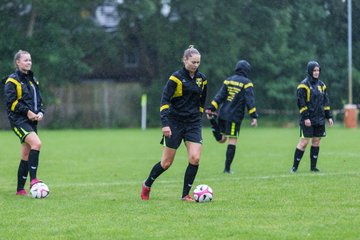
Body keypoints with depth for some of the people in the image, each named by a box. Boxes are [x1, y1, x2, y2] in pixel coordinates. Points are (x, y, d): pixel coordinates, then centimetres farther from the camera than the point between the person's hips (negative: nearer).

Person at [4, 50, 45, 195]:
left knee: (26, 155, 6)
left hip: (31, 120, 8)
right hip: (18, 119, -8)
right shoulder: (13, 80, -5)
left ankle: (20, 189, 11)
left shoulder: (32, 80, 19)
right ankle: (33, 179, -27)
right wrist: (27, 111, -17)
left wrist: (40, 113, 4)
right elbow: (11, 101, -12)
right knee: (36, 143, -28)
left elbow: (38, 100, 23)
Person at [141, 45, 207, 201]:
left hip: (193, 124, 4)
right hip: (175, 123, -4)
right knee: (166, 163, 1)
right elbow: (164, 101, -14)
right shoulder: (176, 78, -10)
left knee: (195, 158, -13)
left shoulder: (202, 79, 6)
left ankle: (185, 194, -2)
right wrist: (165, 123, -23)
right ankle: (147, 185, 26)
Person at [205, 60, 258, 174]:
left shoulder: (228, 80, 11)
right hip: (235, 116, -5)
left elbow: (219, 96, 4)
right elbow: (250, 101, -10)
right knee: (232, 141, 0)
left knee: (221, 139, 15)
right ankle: (227, 168, -3)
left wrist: (211, 109, 1)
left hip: (222, 114, 5)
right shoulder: (247, 83, -2)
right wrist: (254, 116, -11)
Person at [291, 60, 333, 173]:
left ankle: (313, 167, 13)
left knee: (316, 142, 6)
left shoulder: (321, 85, 13)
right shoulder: (304, 85, -6)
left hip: (319, 119, 6)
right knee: (304, 142, -8)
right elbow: (301, 103, -10)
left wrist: (329, 116, 12)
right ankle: (294, 167, -3)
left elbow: (326, 102, 18)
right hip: (308, 120, -6)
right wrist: (306, 117, -16)